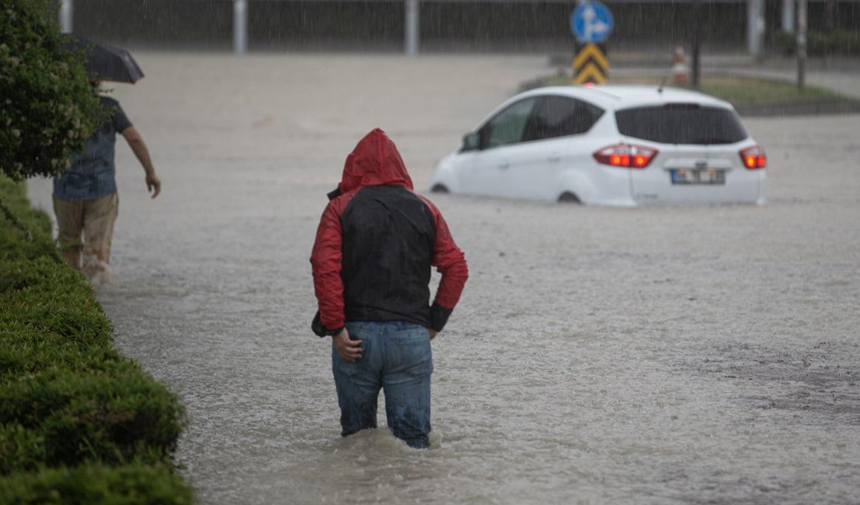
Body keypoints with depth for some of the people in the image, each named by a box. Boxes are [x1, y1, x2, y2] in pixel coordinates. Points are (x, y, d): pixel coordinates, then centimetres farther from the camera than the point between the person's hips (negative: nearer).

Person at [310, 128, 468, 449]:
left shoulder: (341, 208, 2)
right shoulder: (424, 210, 10)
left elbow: (325, 267, -12)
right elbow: (456, 267, 5)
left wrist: (335, 328, -10)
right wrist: (435, 323, 9)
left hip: (356, 336, -1)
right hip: (411, 336, 1)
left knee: (357, 433, 11)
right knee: (413, 437, 0)